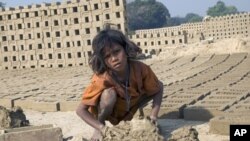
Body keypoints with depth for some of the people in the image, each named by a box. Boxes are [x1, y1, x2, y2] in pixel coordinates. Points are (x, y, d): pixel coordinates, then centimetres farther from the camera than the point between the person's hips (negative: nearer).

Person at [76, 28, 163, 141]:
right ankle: (99, 130, -10)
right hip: (109, 112, -3)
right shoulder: (101, 79, -34)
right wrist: (101, 128, -40)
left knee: (153, 89, -17)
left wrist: (153, 116, -24)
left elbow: (159, 88, -12)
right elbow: (81, 110, -28)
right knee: (109, 93, -36)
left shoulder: (140, 68, -29)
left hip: (129, 112, 4)